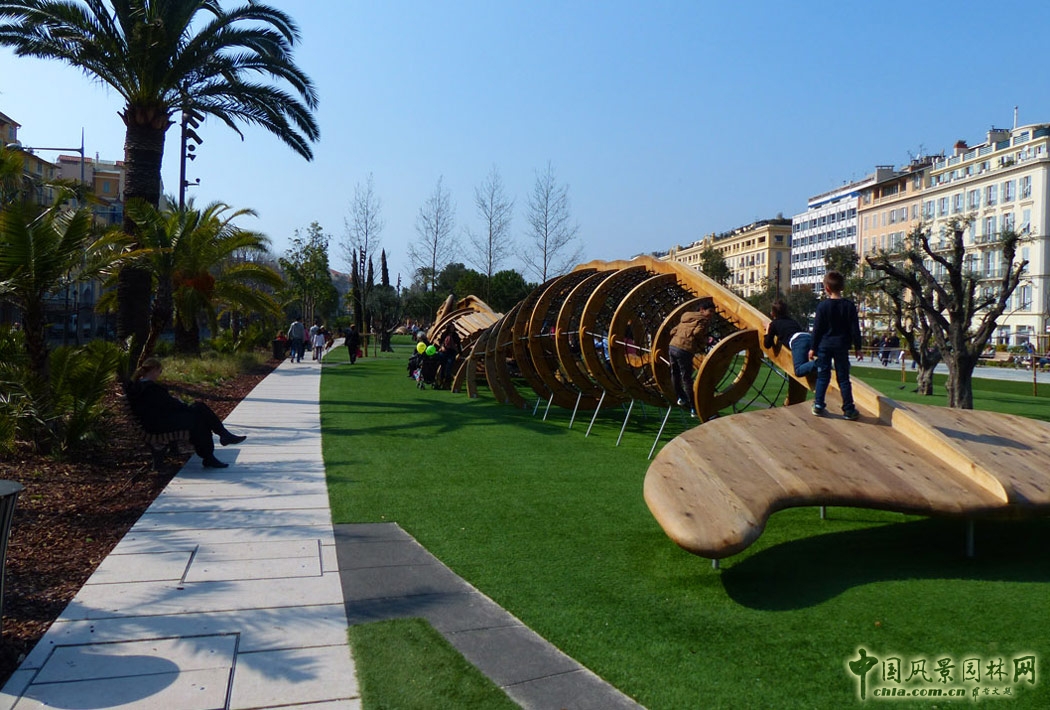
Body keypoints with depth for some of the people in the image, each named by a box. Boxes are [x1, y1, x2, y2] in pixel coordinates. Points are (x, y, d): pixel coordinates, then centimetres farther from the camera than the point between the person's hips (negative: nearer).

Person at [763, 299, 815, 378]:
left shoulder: (774, 324, 19)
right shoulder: (792, 320, 34)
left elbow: (767, 344, 21)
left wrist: (767, 331, 36)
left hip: (796, 341, -7)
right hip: (808, 336, 7)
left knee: (799, 371, -22)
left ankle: (817, 364, -48)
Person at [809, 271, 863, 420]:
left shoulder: (822, 305, -7)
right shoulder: (849, 306, -3)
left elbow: (817, 329, -4)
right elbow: (855, 329, -1)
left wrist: (813, 348, 2)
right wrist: (857, 347, 8)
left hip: (824, 345, -1)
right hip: (842, 346, 1)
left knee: (822, 376, 9)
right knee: (843, 378, 6)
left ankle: (818, 405, 7)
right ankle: (849, 409, 8)